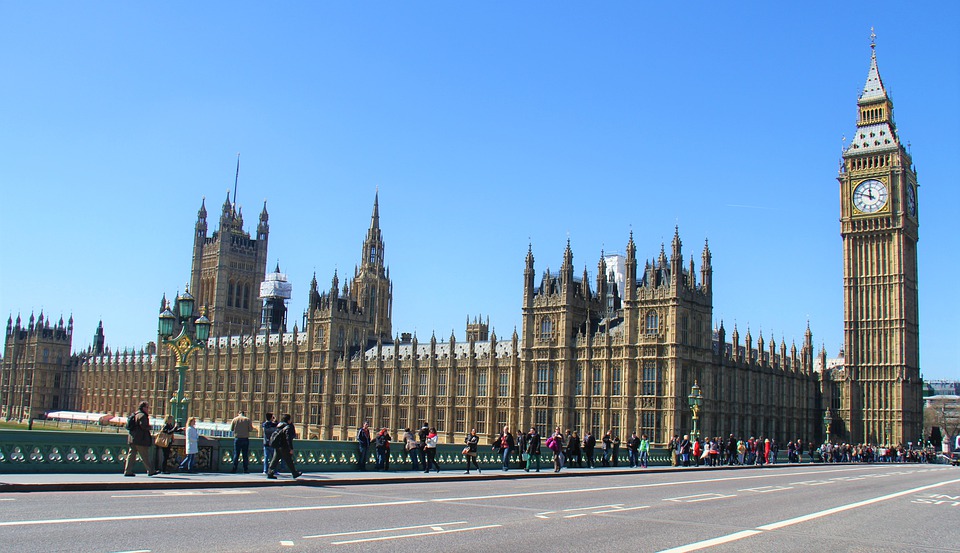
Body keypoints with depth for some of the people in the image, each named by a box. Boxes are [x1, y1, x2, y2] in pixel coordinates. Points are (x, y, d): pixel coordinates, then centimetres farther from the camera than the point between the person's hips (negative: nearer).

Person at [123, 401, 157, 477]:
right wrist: (149, 427, -3)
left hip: (132, 438, 9)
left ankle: (127, 471, 4)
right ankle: (150, 471, 3)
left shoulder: (135, 415, 17)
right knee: (145, 456, -3)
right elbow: (143, 426, -23)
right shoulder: (142, 415, -12)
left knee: (131, 455, 7)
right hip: (141, 439, -9)